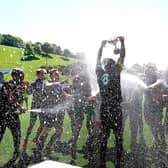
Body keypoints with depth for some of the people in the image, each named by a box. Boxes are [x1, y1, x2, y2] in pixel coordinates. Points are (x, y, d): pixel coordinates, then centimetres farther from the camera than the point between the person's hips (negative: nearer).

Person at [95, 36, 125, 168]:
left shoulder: (100, 74, 2)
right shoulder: (115, 73, -8)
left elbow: (98, 59, 17)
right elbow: (122, 57, -1)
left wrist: (102, 45, 26)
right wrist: (122, 42, 9)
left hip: (103, 109, 5)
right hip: (115, 109, -4)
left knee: (104, 136, 12)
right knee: (118, 137, 4)